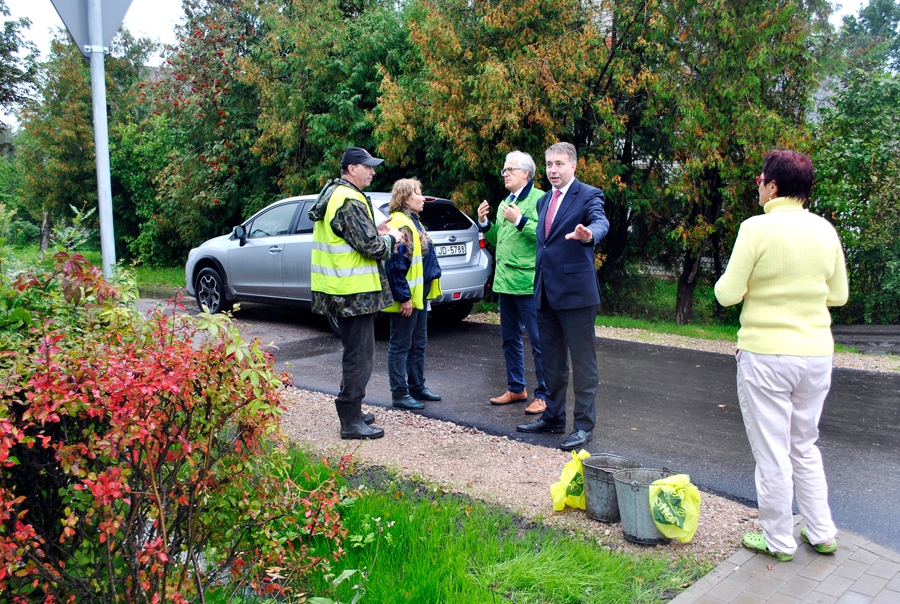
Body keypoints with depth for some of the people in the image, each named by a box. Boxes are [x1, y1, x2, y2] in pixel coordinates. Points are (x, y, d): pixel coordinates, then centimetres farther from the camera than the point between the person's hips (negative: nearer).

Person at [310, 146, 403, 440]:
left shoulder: (333, 193, 14)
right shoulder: (349, 201, -19)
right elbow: (372, 247, -21)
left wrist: (375, 232, 8)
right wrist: (390, 238, -3)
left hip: (341, 291, 11)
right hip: (354, 293, -11)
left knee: (355, 353, 20)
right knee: (360, 357, -3)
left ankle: (351, 412, 30)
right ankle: (351, 422, 4)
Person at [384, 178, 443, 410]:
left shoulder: (413, 222, 16)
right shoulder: (399, 224, -17)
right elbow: (396, 265, -23)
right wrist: (404, 297, -23)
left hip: (420, 294, 10)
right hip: (406, 298, -10)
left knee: (418, 344, 17)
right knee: (401, 346, 0)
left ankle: (417, 387, 29)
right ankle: (400, 394, 8)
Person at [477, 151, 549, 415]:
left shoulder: (539, 199, -9)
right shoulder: (505, 203, 18)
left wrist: (520, 221, -23)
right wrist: (484, 223, 7)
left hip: (529, 283, -9)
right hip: (505, 282, 9)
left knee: (538, 341, -2)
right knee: (510, 339, 16)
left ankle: (543, 395, 7)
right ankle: (516, 388, 29)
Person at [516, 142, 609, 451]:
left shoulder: (589, 195, -6)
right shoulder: (544, 200, 16)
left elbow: (601, 222, -26)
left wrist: (589, 234, -49)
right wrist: (539, 284, 16)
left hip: (576, 292, -7)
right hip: (546, 293, 8)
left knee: (582, 362, 0)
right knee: (552, 362, 17)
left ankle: (584, 425, 9)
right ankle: (553, 417, 29)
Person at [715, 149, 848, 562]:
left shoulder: (758, 228, -14)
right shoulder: (825, 230, 2)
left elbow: (727, 294, -13)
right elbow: (838, 295, 10)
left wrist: (743, 284, 8)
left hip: (766, 354, -6)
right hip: (817, 354, 6)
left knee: (771, 453, 7)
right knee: (805, 447, 21)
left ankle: (778, 540, 19)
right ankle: (821, 533, 29)